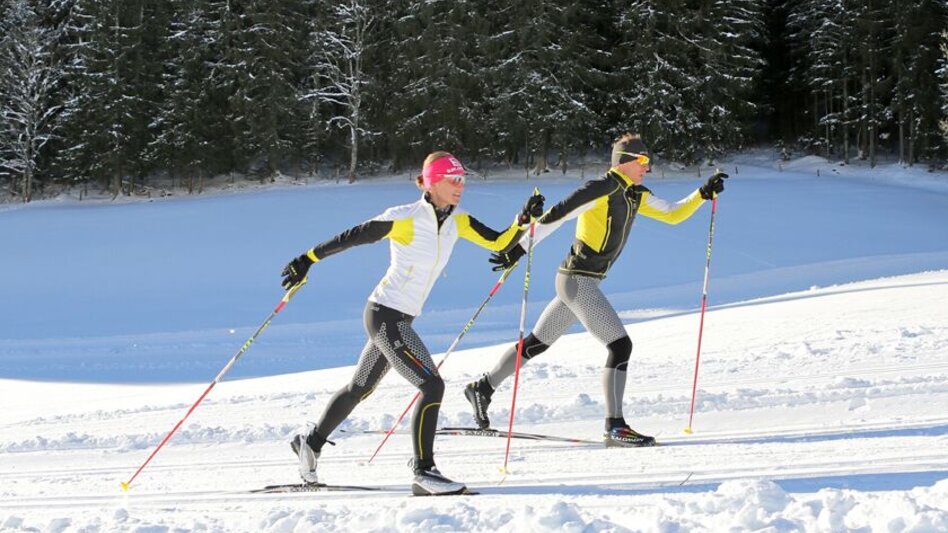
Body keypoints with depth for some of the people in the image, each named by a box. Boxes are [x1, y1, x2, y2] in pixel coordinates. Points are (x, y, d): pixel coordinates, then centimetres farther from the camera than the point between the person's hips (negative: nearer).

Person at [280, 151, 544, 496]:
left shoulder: (457, 221, 3)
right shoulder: (405, 219, -18)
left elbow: (500, 243, 2)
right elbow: (350, 237, -11)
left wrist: (523, 220, -15)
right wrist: (307, 260, -6)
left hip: (400, 318, 9)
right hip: (385, 316, -9)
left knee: (361, 389, 22)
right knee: (432, 386, -16)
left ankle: (311, 443, 39)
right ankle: (423, 473, -13)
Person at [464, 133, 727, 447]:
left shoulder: (635, 196, 11)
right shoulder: (603, 188, -15)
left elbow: (673, 215, 17)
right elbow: (556, 215, -18)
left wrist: (703, 194, 3)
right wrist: (519, 248, -21)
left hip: (580, 281, 10)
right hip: (578, 280, -10)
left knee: (536, 344, 18)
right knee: (620, 345, -13)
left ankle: (483, 388, 29)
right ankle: (615, 427, -13)